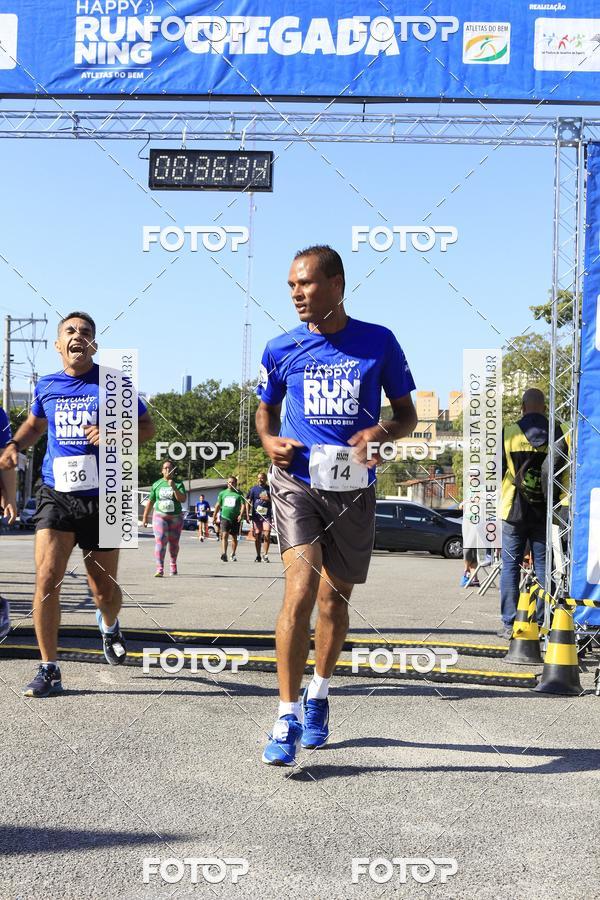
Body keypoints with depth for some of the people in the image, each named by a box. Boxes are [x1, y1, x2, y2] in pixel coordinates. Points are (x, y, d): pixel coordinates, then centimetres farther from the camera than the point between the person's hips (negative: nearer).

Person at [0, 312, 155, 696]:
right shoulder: (46, 386, 8)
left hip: (102, 498, -1)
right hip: (57, 494, 2)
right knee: (47, 578, -14)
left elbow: (147, 427, 4)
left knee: (105, 589, 8)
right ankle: (49, 669, -1)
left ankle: (109, 626, 45)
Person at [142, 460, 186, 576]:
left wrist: (174, 488, -26)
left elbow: (182, 499, -16)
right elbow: (150, 502, 9)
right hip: (160, 516, 0)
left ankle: (173, 564, 39)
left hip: (175, 517, 1)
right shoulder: (157, 484, 3)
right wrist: (145, 517, 9)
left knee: (174, 543, 13)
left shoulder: (179, 484, -1)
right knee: (160, 541, -15)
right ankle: (159, 569, -20)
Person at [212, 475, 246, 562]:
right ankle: (224, 554, -26)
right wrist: (214, 516, 15)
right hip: (225, 517, 0)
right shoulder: (223, 493, 11)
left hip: (235, 519, 0)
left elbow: (243, 505, 0)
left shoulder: (239, 494, 5)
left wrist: (241, 514, -16)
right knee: (224, 535, -16)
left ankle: (233, 554, 25)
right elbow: (218, 505, 17)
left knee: (234, 537, 10)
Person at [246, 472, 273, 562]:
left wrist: (268, 499, -7)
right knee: (257, 536, 4)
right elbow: (248, 502, 7)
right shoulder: (253, 489, 8)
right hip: (256, 515, 1)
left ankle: (265, 554, -4)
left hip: (267, 515, -1)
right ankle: (258, 556, 14)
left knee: (267, 535, -14)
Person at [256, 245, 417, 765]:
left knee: (334, 599, 13)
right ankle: (288, 718, -10)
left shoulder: (378, 342, -2)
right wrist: (269, 440, -6)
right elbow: (266, 409, 17)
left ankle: (318, 696, 36)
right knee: (300, 590, -18)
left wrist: (382, 432, -16)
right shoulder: (281, 350, 1)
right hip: (298, 483, -1)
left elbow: (407, 413, 6)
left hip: (354, 489, 1)